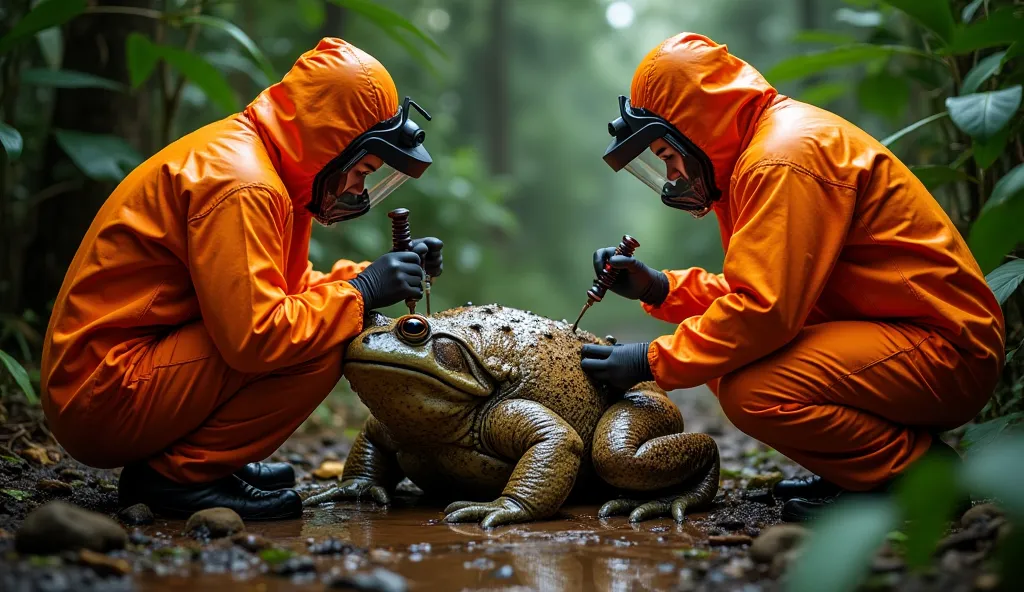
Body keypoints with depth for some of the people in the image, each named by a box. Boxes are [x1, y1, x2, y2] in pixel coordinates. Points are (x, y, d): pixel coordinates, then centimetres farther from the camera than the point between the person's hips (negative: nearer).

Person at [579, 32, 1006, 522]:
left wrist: (654, 362, -17)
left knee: (752, 391, -28)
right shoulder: (763, 144, 14)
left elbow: (764, 311, -26)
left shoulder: (785, 156, -19)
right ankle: (862, 465, 12)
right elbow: (758, 293, 15)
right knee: (725, 365, 10)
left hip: (944, 350, -11)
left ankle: (919, 467, -9)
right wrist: (660, 288, 4)